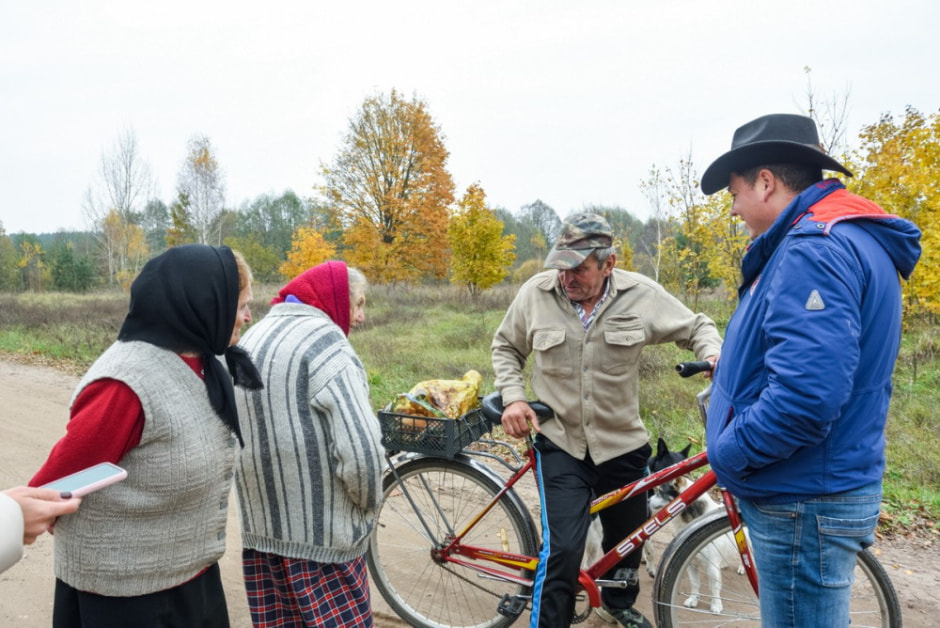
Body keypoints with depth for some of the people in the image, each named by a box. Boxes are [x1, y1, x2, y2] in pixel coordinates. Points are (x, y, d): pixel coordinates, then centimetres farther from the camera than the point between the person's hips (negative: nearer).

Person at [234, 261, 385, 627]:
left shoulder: (251, 339, 12)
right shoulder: (323, 340, -14)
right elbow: (360, 449, -21)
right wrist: (368, 504, -3)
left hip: (259, 526, 8)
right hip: (321, 531, -8)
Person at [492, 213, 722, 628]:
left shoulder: (642, 295, -11)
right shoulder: (535, 293, -11)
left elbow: (696, 328, 3)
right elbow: (506, 347, 5)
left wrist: (715, 356, -18)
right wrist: (513, 398, -8)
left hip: (623, 445, 2)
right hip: (560, 444, -2)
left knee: (626, 541, 22)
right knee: (563, 549, -15)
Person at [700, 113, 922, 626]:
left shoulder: (814, 248, -21)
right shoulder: (850, 238, 13)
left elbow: (806, 394, -31)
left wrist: (728, 455, -17)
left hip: (804, 505, -10)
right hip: (810, 493, 10)